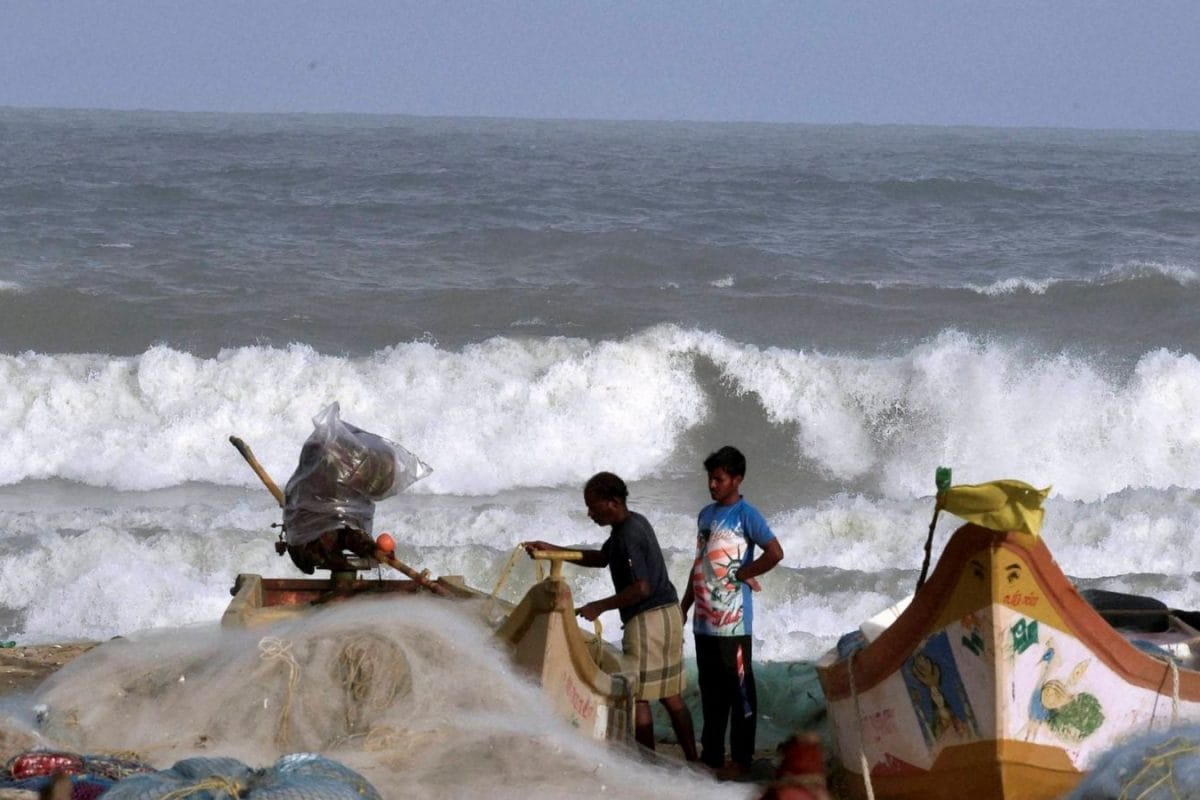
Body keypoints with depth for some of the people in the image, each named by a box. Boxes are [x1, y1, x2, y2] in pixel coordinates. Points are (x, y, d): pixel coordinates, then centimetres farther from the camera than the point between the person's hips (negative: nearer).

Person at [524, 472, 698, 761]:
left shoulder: (629, 534, -19)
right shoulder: (633, 524, 13)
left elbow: (641, 588, -23)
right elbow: (601, 558, 26)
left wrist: (599, 607, -15)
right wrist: (552, 549, 19)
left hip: (648, 618, -10)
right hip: (668, 614, 10)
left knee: (638, 697, -2)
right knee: (671, 696, 13)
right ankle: (692, 762, 14)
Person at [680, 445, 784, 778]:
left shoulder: (746, 515, -9)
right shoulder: (705, 514, 14)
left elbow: (775, 553, -18)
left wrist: (742, 574, -11)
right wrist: (684, 605, 19)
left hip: (733, 622, -7)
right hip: (704, 620, 7)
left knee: (739, 689, -1)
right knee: (710, 690, 14)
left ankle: (741, 759, 3)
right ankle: (711, 755, 22)